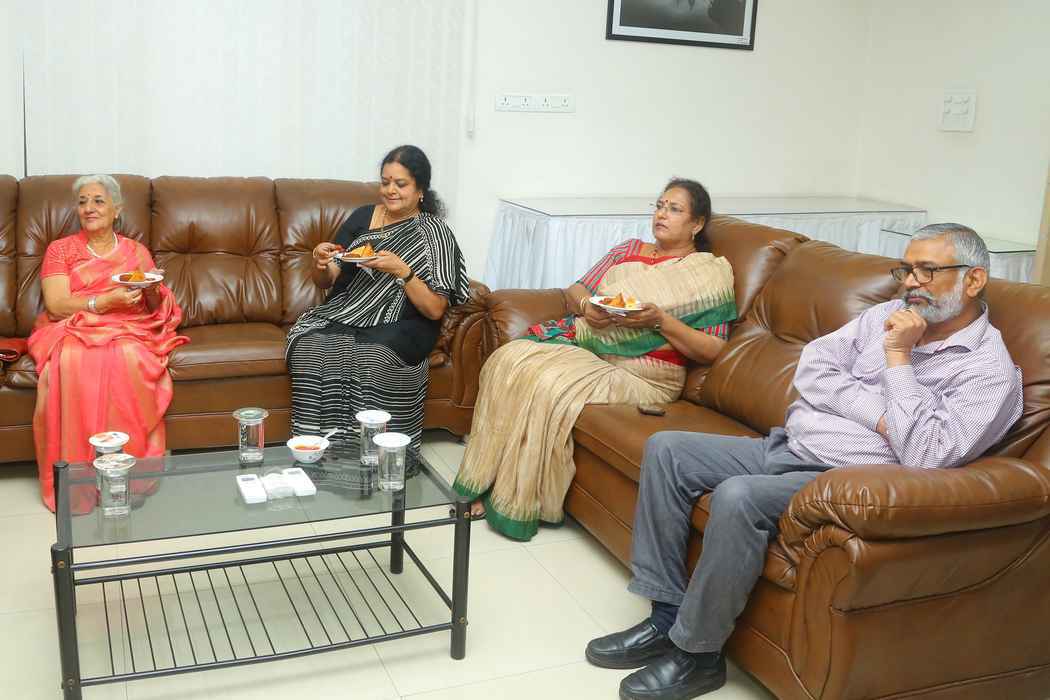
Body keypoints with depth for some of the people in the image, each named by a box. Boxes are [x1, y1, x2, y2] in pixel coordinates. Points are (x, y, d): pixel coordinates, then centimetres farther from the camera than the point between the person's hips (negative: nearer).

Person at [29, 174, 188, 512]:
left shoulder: (136, 251, 17)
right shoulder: (60, 249, 12)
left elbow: (154, 311, 15)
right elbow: (56, 305, -2)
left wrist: (153, 291, -9)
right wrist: (108, 300, -16)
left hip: (127, 332, 1)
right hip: (73, 331, 0)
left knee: (129, 360, -36)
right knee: (72, 362, -37)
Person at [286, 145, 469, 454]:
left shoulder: (436, 234, -1)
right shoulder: (362, 217, 11)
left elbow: (434, 310, -7)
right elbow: (325, 282, 12)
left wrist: (401, 271, -20)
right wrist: (320, 263, -11)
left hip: (400, 325, -3)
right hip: (344, 315, 4)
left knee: (372, 359, -36)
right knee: (310, 347, -28)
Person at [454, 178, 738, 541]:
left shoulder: (711, 273, 4)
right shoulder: (628, 249, 20)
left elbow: (712, 351, -3)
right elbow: (574, 290, 20)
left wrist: (660, 320, -15)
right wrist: (585, 306, -4)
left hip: (639, 372, -5)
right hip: (586, 339, 6)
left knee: (550, 386, -31)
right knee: (510, 359, -23)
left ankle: (516, 502, -18)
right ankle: (488, 480, -17)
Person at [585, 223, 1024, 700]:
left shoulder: (991, 370, -8)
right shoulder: (890, 314, 12)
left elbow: (926, 457, -22)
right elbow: (811, 369, 3)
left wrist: (898, 358, -17)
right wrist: (875, 412, -13)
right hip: (784, 446, 8)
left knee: (737, 496, -33)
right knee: (666, 449, -4)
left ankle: (698, 653, -12)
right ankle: (667, 615, -2)